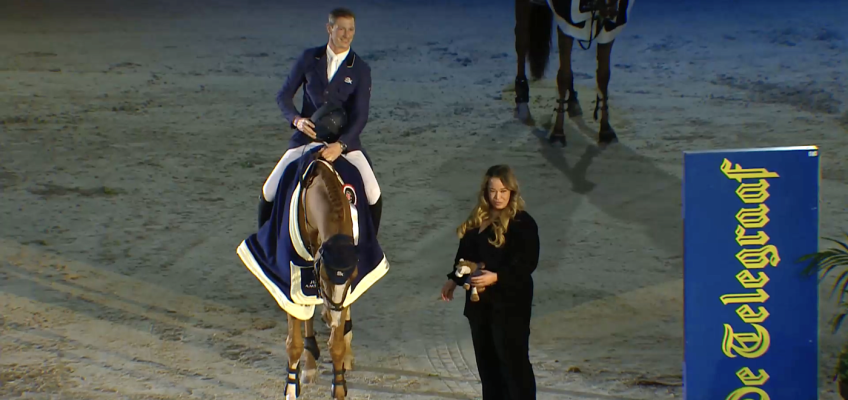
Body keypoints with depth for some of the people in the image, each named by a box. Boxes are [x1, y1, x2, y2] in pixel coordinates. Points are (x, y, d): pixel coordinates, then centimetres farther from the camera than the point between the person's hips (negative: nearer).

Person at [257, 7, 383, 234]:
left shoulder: (360, 70, -5)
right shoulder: (309, 58, 0)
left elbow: (360, 116, -11)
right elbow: (284, 95, 4)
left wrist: (340, 145, -27)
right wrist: (296, 119, -17)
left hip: (344, 141, -1)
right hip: (306, 137, 1)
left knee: (373, 196, -17)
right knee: (268, 193, -7)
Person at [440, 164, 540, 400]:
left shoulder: (522, 223, -14)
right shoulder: (478, 220, 8)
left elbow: (526, 263, -21)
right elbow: (465, 253, 19)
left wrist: (496, 277, -30)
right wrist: (454, 279, 16)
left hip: (510, 301, -7)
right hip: (479, 299, 7)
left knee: (513, 359, -3)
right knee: (486, 358, 17)